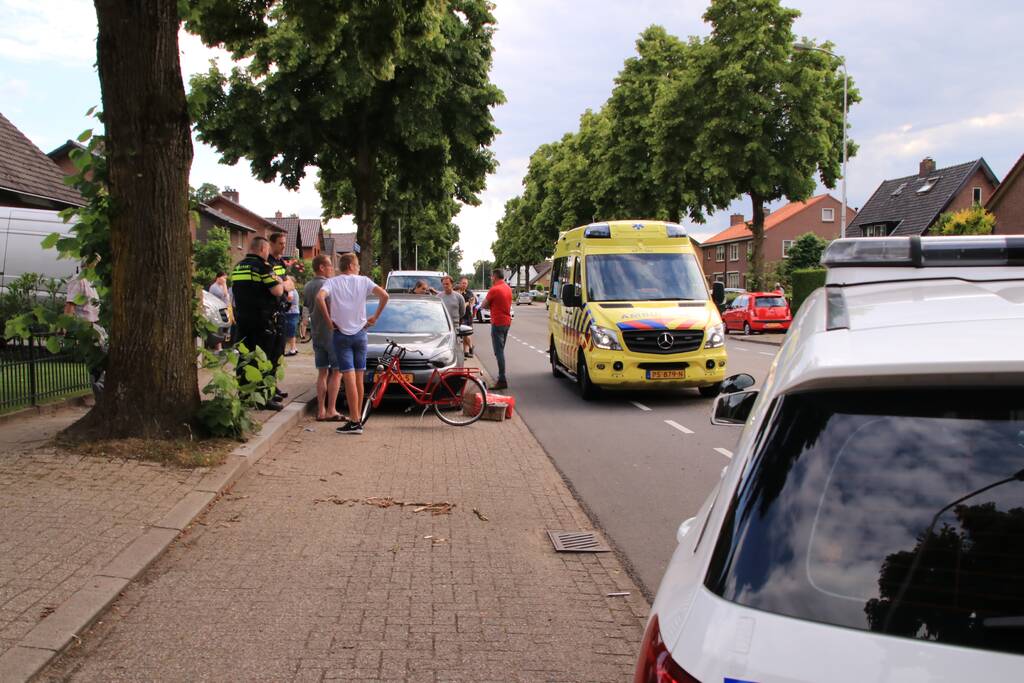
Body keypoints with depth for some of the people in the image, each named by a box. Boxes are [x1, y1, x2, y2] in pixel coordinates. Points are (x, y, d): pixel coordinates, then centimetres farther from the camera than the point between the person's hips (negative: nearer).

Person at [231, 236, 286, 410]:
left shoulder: (237, 267, 12)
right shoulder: (262, 266, -12)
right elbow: (277, 291, -16)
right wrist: (280, 282, 3)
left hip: (242, 318, 7)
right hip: (262, 320, -7)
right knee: (268, 358, -1)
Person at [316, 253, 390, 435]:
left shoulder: (332, 282, -1)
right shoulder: (363, 281, 3)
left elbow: (320, 297, -20)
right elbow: (384, 295, -8)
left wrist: (329, 321, -10)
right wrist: (375, 317, 1)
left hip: (341, 334, -2)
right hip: (360, 333, 2)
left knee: (349, 378, -8)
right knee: (359, 379, 11)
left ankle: (355, 422, -12)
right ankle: (358, 418, 17)